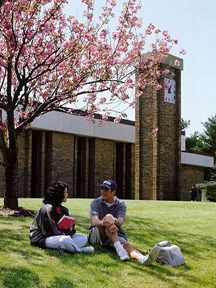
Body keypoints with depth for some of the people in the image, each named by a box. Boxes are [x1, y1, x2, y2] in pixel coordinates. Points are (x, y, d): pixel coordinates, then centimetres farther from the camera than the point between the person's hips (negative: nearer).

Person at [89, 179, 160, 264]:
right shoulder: (96, 202, 0)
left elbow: (120, 222, -18)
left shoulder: (121, 205, 2)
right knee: (109, 217, -30)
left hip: (115, 235, 2)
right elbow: (94, 221, -20)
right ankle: (119, 249, -48)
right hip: (96, 234, -1)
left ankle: (142, 258, -64)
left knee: (125, 243, -32)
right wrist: (105, 223, -42)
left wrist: (114, 221, -43)